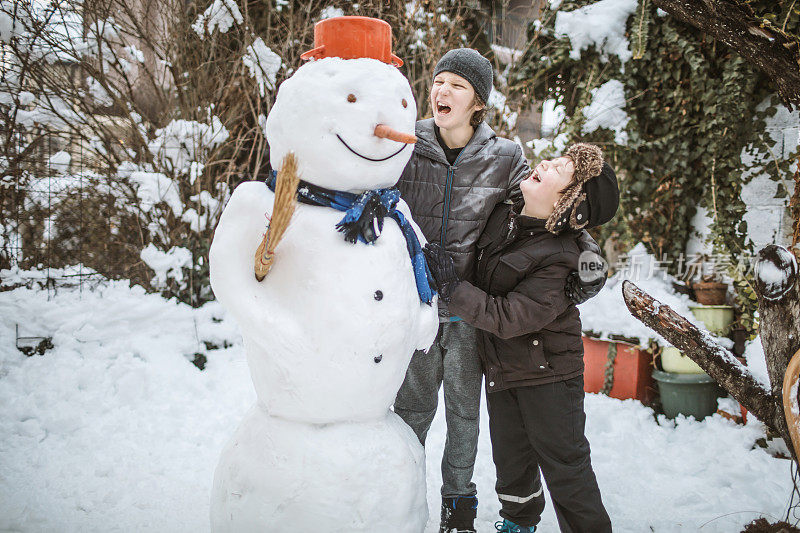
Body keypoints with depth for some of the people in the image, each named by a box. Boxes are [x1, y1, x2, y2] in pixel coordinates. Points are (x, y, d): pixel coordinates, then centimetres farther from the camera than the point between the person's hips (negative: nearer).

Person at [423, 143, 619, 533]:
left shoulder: (558, 260, -27)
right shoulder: (503, 218, -5)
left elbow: (507, 318, -29)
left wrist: (451, 287, -27)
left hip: (547, 375, -7)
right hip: (500, 365, 7)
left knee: (564, 465, 4)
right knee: (511, 456, 22)